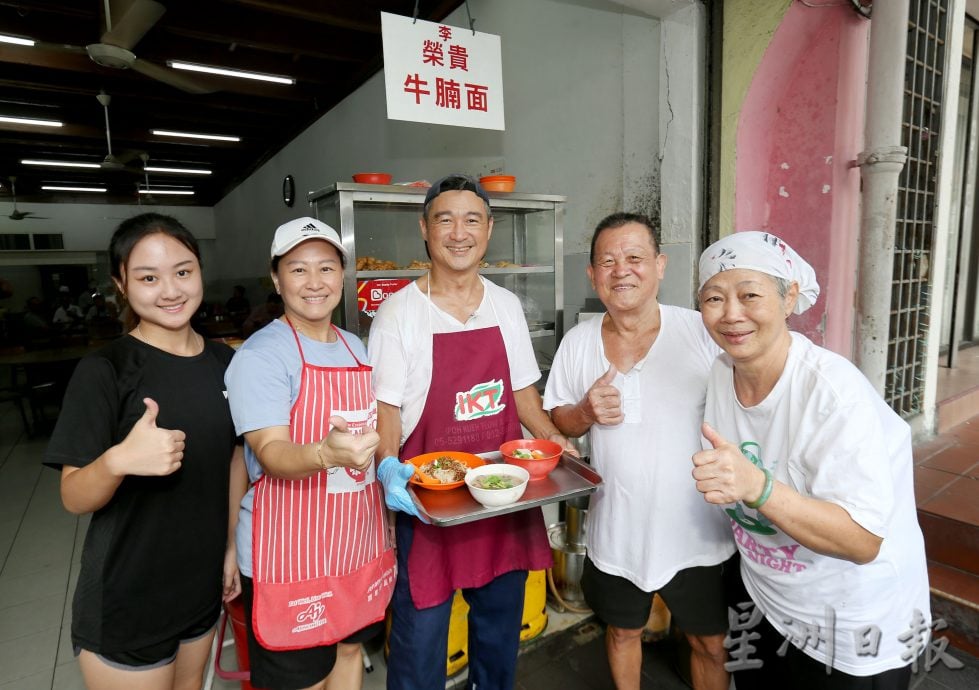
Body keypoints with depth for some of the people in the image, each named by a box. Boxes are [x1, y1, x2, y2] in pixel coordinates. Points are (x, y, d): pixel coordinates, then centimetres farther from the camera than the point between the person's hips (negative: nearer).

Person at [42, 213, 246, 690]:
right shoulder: (104, 370, -17)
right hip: (126, 602, -5)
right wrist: (118, 459, -36)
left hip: (202, 584, 5)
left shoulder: (224, 361, -2)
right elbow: (74, 499, -15)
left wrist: (232, 545, 8)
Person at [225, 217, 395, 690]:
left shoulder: (355, 347, 6)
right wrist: (326, 454, -43)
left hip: (358, 540, 6)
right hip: (290, 553, -6)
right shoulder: (260, 355, -15)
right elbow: (272, 454, -24)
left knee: (350, 651, 22)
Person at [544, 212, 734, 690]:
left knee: (709, 643, 19)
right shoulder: (578, 342, -4)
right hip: (615, 530, 3)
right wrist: (586, 412, -16)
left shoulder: (703, 332, -14)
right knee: (622, 632, 24)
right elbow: (557, 420, 4)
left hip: (696, 531, -2)